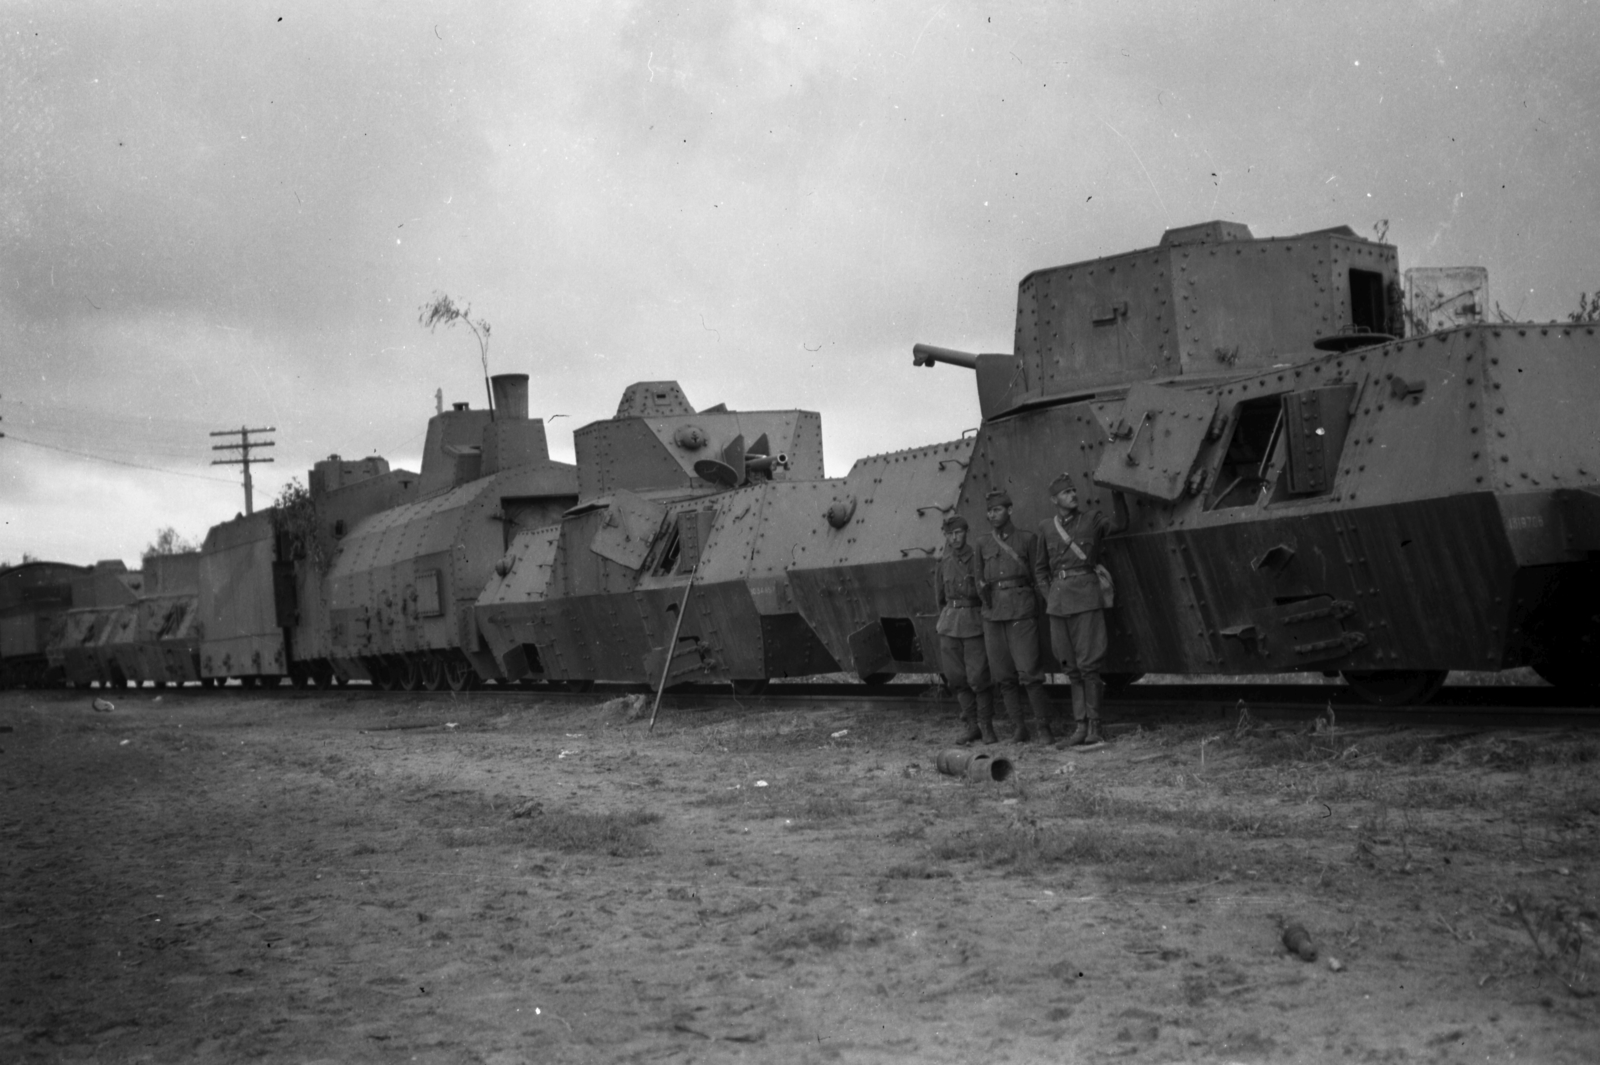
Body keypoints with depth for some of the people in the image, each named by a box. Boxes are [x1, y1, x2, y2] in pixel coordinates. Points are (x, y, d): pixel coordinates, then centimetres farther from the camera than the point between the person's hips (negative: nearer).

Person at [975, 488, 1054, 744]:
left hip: (1021, 612, -4)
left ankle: (1043, 727, -2)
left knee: (1029, 672, -10)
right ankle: (1018, 727, 11)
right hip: (993, 614, 4)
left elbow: (1040, 576, 3)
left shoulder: (1028, 540, 4)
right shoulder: (982, 545, 13)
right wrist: (983, 590, 2)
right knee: (1004, 676, 3)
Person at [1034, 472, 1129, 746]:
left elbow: (1120, 524, -13)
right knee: (1071, 667, 6)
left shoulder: (1092, 520, 4)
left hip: (1085, 597, -4)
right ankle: (1080, 725, 10)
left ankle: (1093, 726, 0)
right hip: (1058, 599, 4)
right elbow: (1041, 568, 21)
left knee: (1087, 664, -7)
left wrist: (1116, 493, -23)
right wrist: (1047, 595, 7)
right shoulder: (1046, 528, 12)